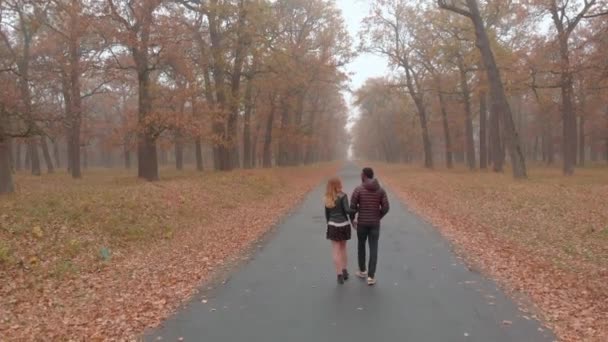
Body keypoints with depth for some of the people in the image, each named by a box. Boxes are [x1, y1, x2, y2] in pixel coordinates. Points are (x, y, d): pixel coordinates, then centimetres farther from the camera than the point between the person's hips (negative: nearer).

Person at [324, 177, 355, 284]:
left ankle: (340, 275, 2)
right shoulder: (343, 196, -10)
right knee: (343, 248, 20)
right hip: (344, 225, -1)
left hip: (333, 226, 1)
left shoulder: (327, 198, 4)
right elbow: (347, 210, -19)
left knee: (336, 251, 4)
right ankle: (344, 271, 25)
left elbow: (327, 215, 10)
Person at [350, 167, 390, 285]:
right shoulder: (381, 189, -1)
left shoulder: (358, 189, -9)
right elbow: (385, 208, -4)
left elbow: (352, 207, -9)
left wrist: (352, 220, 9)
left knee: (361, 245, 21)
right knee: (373, 250, 4)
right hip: (375, 224, 1)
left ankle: (362, 271, 33)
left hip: (362, 223, -1)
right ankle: (371, 277, -1)